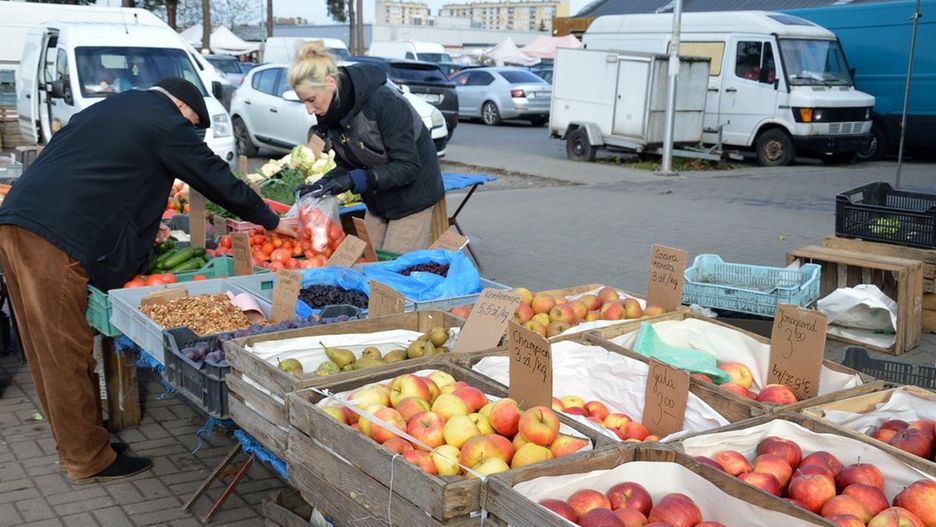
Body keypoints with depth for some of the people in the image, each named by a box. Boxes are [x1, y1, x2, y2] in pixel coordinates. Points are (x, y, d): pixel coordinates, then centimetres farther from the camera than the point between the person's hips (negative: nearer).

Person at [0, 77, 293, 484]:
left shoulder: (108, 110, 25)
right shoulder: (167, 124, -1)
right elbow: (218, 179, 4)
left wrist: (145, 229, 33)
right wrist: (271, 221, 15)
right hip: (55, 239, -9)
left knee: (50, 350, 14)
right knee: (67, 354, -1)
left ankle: (77, 444, 26)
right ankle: (88, 460, 10)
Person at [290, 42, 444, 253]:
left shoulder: (384, 102, -27)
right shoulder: (330, 114, -6)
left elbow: (408, 167, -27)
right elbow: (347, 165, 4)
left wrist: (355, 180, -35)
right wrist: (324, 183, -16)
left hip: (413, 198, -7)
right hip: (378, 202, 7)